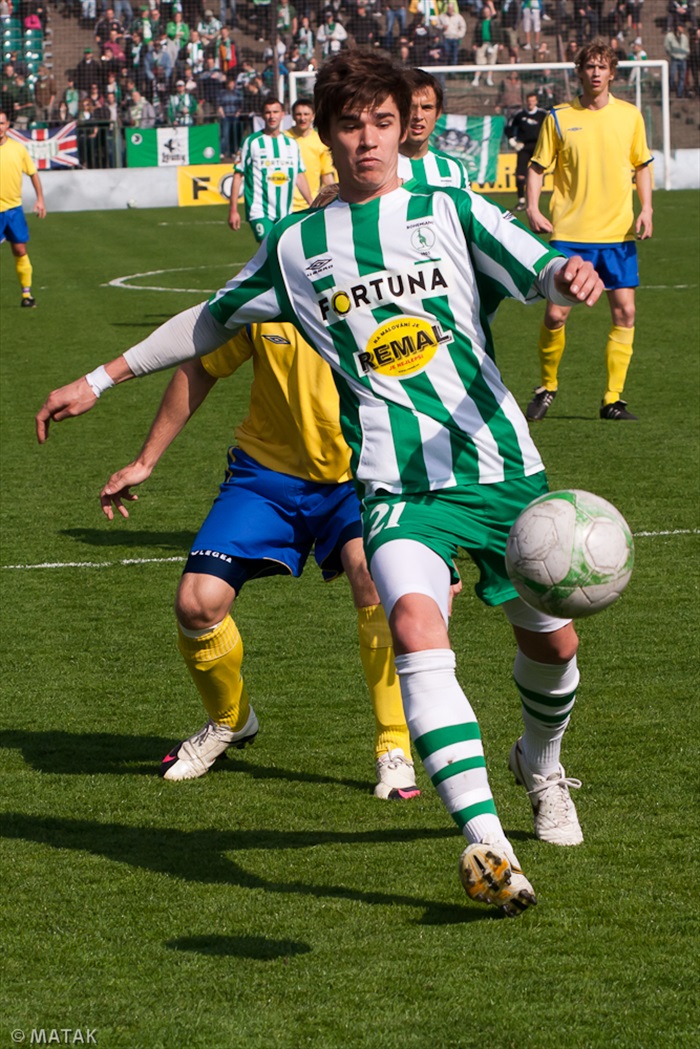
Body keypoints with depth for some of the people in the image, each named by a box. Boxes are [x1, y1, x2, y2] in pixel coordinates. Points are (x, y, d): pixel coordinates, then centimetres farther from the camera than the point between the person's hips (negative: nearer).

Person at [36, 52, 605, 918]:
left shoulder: (454, 215, 4)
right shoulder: (296, 247, 9)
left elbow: (541, 272, -11)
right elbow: (212, 319, 23)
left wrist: (573, 277, -35)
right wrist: (101, 380, 25)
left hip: (500, 464, 1)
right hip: (398, 485, -1)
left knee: (550, 640, 11)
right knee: (415, 623, -28)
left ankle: (540, 766, 47)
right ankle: (487, 844, -37)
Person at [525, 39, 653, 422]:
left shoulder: (630, 116, 6)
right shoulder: (559, 118, 0)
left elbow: (642, 165, 15)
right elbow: (537, 167, 5)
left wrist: (646, 209, 2)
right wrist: (532, 208, -10)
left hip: (619, 233, 2)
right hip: (570, 233, -2)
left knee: (624, 312, -3)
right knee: (556, 314, -7)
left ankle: (613, 399, 5)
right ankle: (547, 387, 15)